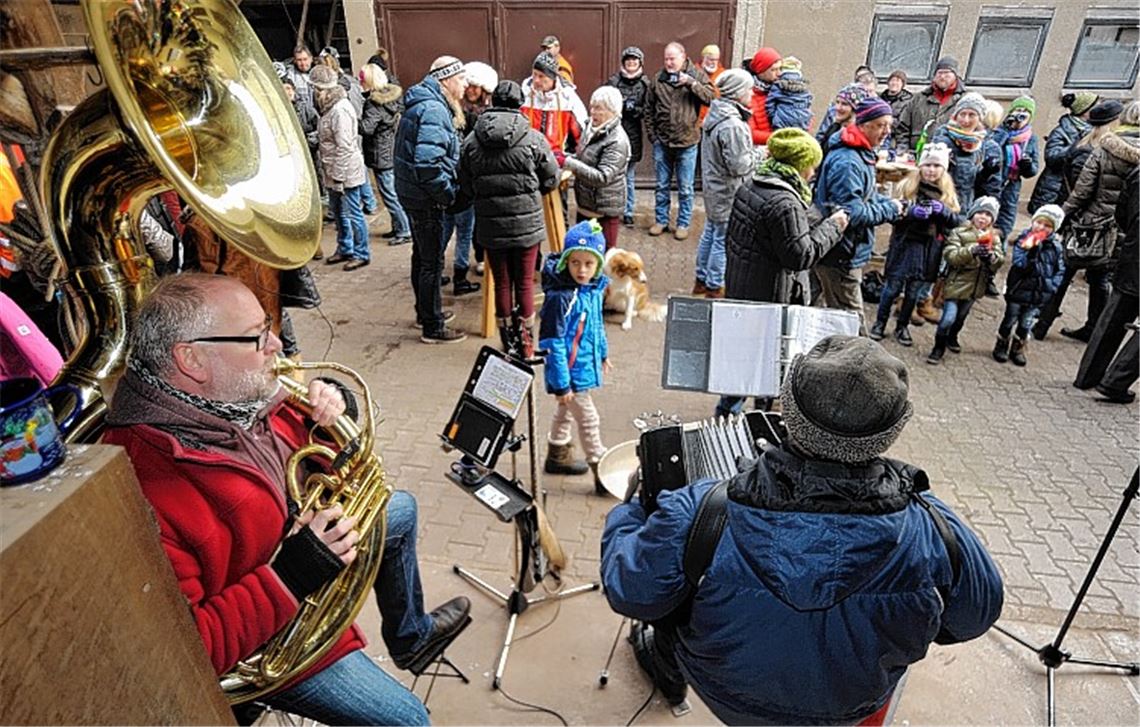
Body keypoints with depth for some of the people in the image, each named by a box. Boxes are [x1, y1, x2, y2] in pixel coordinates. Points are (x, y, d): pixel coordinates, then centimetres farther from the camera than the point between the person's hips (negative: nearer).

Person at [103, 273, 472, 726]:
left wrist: (326, 415, -14)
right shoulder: (142, 486, -37)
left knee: (399, 509, 23)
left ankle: (410, 638, 42)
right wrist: (294, 577, -34)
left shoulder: (234, 393, -12)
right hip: (264, 638, -7)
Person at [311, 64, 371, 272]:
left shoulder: (340, 110, -18)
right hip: (334, 173, 10)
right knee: (339, 212, 18)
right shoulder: (330, 108, 12)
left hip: (347, 173, -10)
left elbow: (344, 147, -22)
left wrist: (338, 176, -20)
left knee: (353, 214, -1)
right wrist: (332, 175, 18)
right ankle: (345, 249, 31)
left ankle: (361, 253, 10)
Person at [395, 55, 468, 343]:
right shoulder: (433, 110, -20)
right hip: (425, 197, -11)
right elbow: (427, 163, -31)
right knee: (432, 261, -2)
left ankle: (426, 311, 37)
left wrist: (446, 190, 14)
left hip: (413, 193, 11)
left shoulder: (424, 104, 13)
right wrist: (448, 193, -19)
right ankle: (433, 327, 8)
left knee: (422, 255, 21)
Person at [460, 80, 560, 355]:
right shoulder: (533, 139, -7)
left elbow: (465, 188, 3)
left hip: (490, 226, 2)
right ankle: (527, 343, 19)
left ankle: (507, 341, 23)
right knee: (525, 283, 9)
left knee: (501, 284, 12)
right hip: (527, 224, -1)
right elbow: (551, 180, 2)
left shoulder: (471, 141, -1)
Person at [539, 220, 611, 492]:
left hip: (585, 365, 8)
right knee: (589, 421, 2)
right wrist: (561, 384, -23)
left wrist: (603, 354, 23)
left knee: (566, 411, 25)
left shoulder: (594, 288, -2)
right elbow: (553, 343, -25)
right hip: (570, 371, -8)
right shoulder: (560, 298, -27)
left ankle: (557, 456, 45)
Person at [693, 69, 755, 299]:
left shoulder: (714, 116, 6)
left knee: (710, 233, 19)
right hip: (728, 193, -10)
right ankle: (714, 287, 12)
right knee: (723, 239, 1)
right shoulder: (733, 125, -24)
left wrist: (754, 153, 12)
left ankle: (702, 280, 32)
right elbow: (738, 165, -25)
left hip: (713, 187, 10)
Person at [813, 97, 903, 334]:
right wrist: (889, 209, -14)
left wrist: (890, 203, 1)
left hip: (848, 254, 11)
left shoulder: (861, 155, 12)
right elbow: (852, 212, -27)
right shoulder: (847, 163, -23)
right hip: (841, 255, -11)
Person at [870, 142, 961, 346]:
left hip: (929, 249, 3)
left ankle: (902, 326, 24)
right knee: (893, 287, 4)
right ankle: (880, 323, 20)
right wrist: (911, 211, -26)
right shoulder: (908, 186, -3)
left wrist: (943, 210, -17)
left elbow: (957, 221, 1)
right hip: (905, 245, -2)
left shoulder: (948, 193, 6)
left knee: (913, 291, 9)